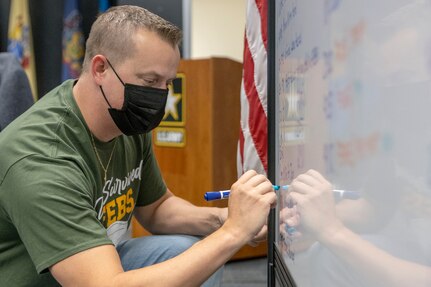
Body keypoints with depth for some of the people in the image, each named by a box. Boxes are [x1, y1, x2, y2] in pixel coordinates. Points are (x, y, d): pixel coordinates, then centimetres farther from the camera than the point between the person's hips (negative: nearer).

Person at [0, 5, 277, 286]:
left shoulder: (130, 124, -8)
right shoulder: (40, 161, -30)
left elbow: (155, 208, 7)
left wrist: (219, 221, -12)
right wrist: (231, 233, -33)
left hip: (98, 264, 7)